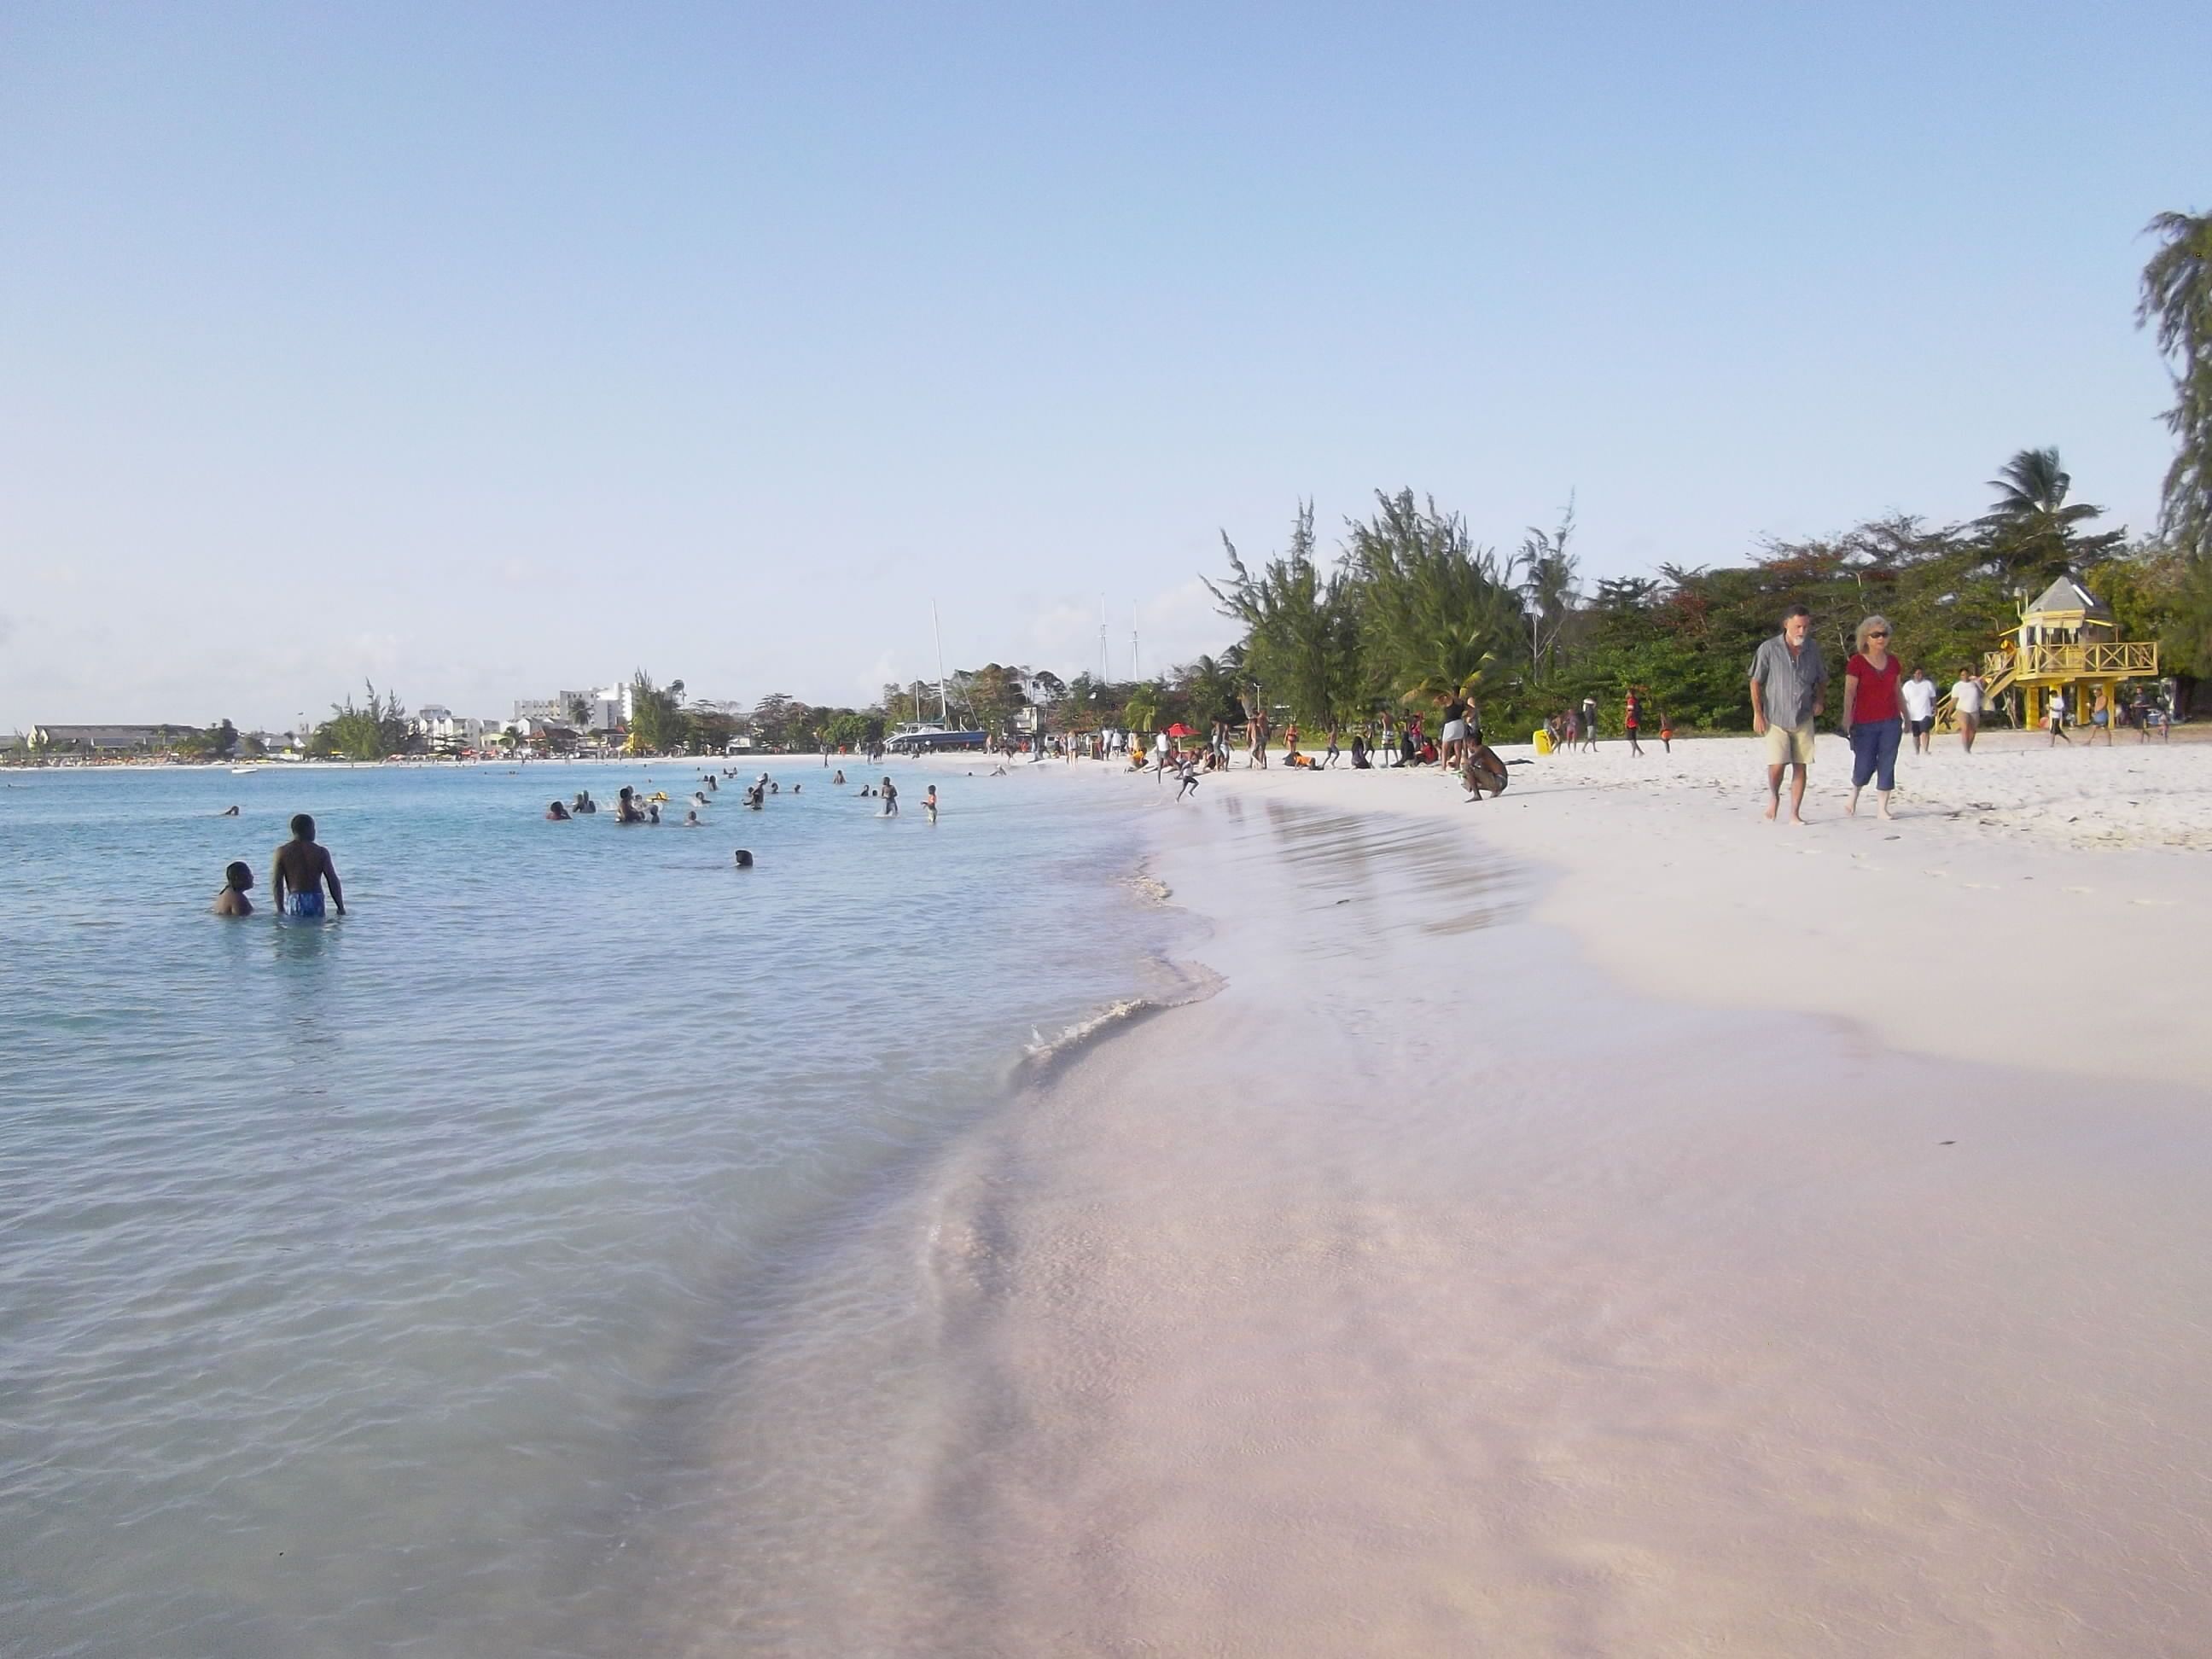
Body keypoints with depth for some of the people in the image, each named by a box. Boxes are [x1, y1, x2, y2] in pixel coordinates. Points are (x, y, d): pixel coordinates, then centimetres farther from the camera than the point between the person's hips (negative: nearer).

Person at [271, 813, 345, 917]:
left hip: (295, 901, 0)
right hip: (316, 902, 0)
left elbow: (276, 883, -1)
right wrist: (341, 908, 7)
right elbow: (333, 882, 1)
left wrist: (280, 909, 1)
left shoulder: (282, 852, 3)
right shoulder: (321, 852, 2)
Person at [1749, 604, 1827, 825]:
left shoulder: (1813, 648, 4)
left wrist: (1820, 700, 1)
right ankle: (1774, 796, 18)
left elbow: (1822, 679, 18)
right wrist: (1758, 713, -6)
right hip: (1776, 718, -3)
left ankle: (1795, 813, 9)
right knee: (1777, 765, -12)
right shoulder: (1769, 649, -8)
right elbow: (1756, 682, -2)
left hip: (1804, 719, 3)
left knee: (1800, 767, 2)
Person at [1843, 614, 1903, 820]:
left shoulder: (1892, 662, 9)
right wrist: (1847, 720, -18)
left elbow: (1897, 693, 17)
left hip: (1890, 722, 4)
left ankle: (1883, 808, 7)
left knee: (1887, 765, 2)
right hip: (1865, 724, -4)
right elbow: (1849, 693, -10)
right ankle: (1853, 799, 24)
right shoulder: (1857, 662, -6)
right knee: (1865, 766, -3)